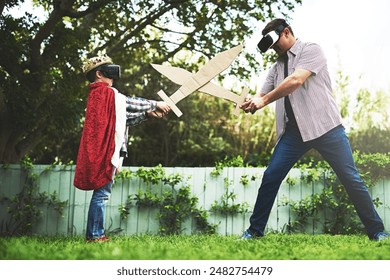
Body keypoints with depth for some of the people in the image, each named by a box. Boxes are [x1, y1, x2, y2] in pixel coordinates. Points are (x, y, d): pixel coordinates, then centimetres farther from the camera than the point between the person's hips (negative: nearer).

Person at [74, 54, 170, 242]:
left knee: (101, 193, 11)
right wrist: (156, 104, 10)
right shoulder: (106, 92, -8)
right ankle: (95, 235, -5)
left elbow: (125, 118, 21)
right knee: (101, 193, -8)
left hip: (101, 151, 10)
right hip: (105, 151, -10)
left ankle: (95, 234, 15)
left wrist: (147, 114, 15)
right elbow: (131, 103, -3)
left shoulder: (98, 94, 22)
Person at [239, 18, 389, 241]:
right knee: (271, 177, -3)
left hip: (325, 126, -5)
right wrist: (250, 103, -12)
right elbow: (262, 95, 12)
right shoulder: (278, 66, 20)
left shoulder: (311, 50, -2)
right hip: (294, 131, 5)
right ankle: (255, 231, 8)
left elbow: (296, 81, -18)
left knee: (351, 179, -3)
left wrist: (264, 101, -14)